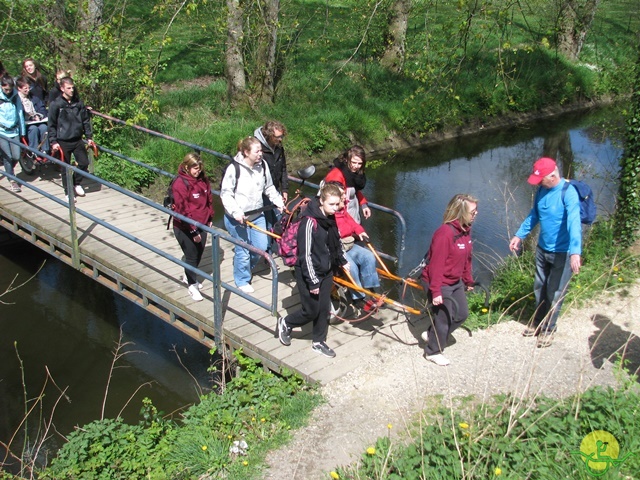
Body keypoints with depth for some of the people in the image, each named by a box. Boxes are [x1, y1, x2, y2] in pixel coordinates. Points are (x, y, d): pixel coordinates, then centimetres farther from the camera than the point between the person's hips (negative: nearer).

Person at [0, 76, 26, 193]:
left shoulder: (15, 95, 3)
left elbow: (20, 113, 8)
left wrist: (22, 132, 9)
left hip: (14, 131, 3)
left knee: (16, 156, 1)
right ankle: (12, 181, 9)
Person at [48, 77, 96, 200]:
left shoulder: (78, 103, 4)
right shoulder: (56, 105, -7)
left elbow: (85, 121, 12)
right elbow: (51, 125, -5)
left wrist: (89, 137, 10)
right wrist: (53, 141, -10)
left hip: (77, 140, 4)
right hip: (63, 142, -4)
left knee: (84, 163, 5)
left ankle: (77, 183, 29)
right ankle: (68, 192, 17)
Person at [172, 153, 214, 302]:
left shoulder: (203, 180, 1)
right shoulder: (180, 183, -21)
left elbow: (208, 200, 14)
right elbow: (183, 210, -23)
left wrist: (210, 218, 12)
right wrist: (193, 230, -22)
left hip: (201, 224, 7)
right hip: (184, 228, -7)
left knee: (199, 253, 17)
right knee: (191, 255, 2)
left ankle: (188, 276, 41)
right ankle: (192, 285, 19)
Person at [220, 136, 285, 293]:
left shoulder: (263, 166, -2)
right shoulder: (234, 168, -19)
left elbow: (269, 188, 12)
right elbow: (225, 193, -15)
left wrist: (278, 201, 0)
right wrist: (235, 211, -25)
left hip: (257, 215, 6)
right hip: (237, 218, -6)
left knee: (261, 247, 10)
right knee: (243, 250, 3)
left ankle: (245, 266, 40)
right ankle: (242, 280, 26)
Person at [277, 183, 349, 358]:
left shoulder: (331, 218, 0)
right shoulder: (310, 222, -25)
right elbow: (305, 254, -23)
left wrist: (342, 261, 19)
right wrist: (312, 282, -20)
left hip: (326, 271, 7)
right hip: (309, 273, -7)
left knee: (324, 309, 13)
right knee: (311, 311, 3)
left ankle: (319, 342, 29)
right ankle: (285, 323, 29)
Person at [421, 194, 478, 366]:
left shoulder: (466, 229, 0)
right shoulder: (445, 233, -28)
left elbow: (467, 258, 11)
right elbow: (437, 264, -27)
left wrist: (468, 280, 18)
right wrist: (436, 291, -26)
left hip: (456, 282, 9)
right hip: (440, 283, -9)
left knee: (462, 313, 16)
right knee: (444, 317, 2)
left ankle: (432, 334, 35)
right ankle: (433, 351, 24)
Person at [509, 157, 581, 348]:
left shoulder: (568, 192, -24)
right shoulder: (542, 190, -2)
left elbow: (574, 222, -36)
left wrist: (575, 252, -46)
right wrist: (519, 235, 14)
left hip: (561, 252, -7)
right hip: (542, 248, 7)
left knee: (555, 293, 6)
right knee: (539, 288, 19)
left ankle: (548, 329, 23)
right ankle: (538, 323, 37)